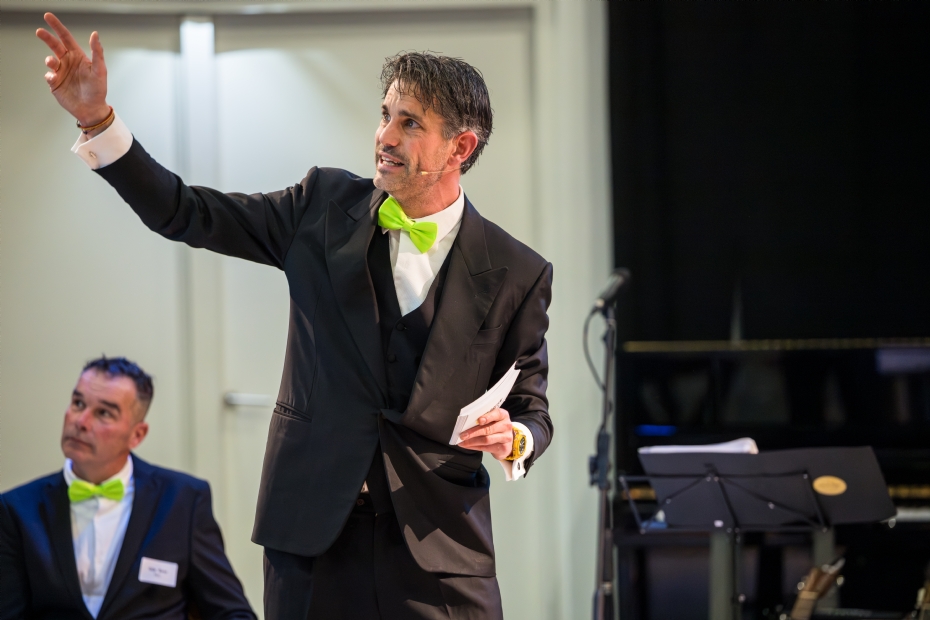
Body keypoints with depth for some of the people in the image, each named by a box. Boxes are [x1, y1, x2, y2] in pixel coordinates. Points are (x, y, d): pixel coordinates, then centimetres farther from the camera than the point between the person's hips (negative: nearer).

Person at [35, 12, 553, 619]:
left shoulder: (516, 274, 0)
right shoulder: (326, 207, 6)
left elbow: (532, 409, 8)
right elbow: (186, 213, 8)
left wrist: (513, 439, -15)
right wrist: (96, 116, -1)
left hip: (440, 549, -2)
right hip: (313, 533, 2)